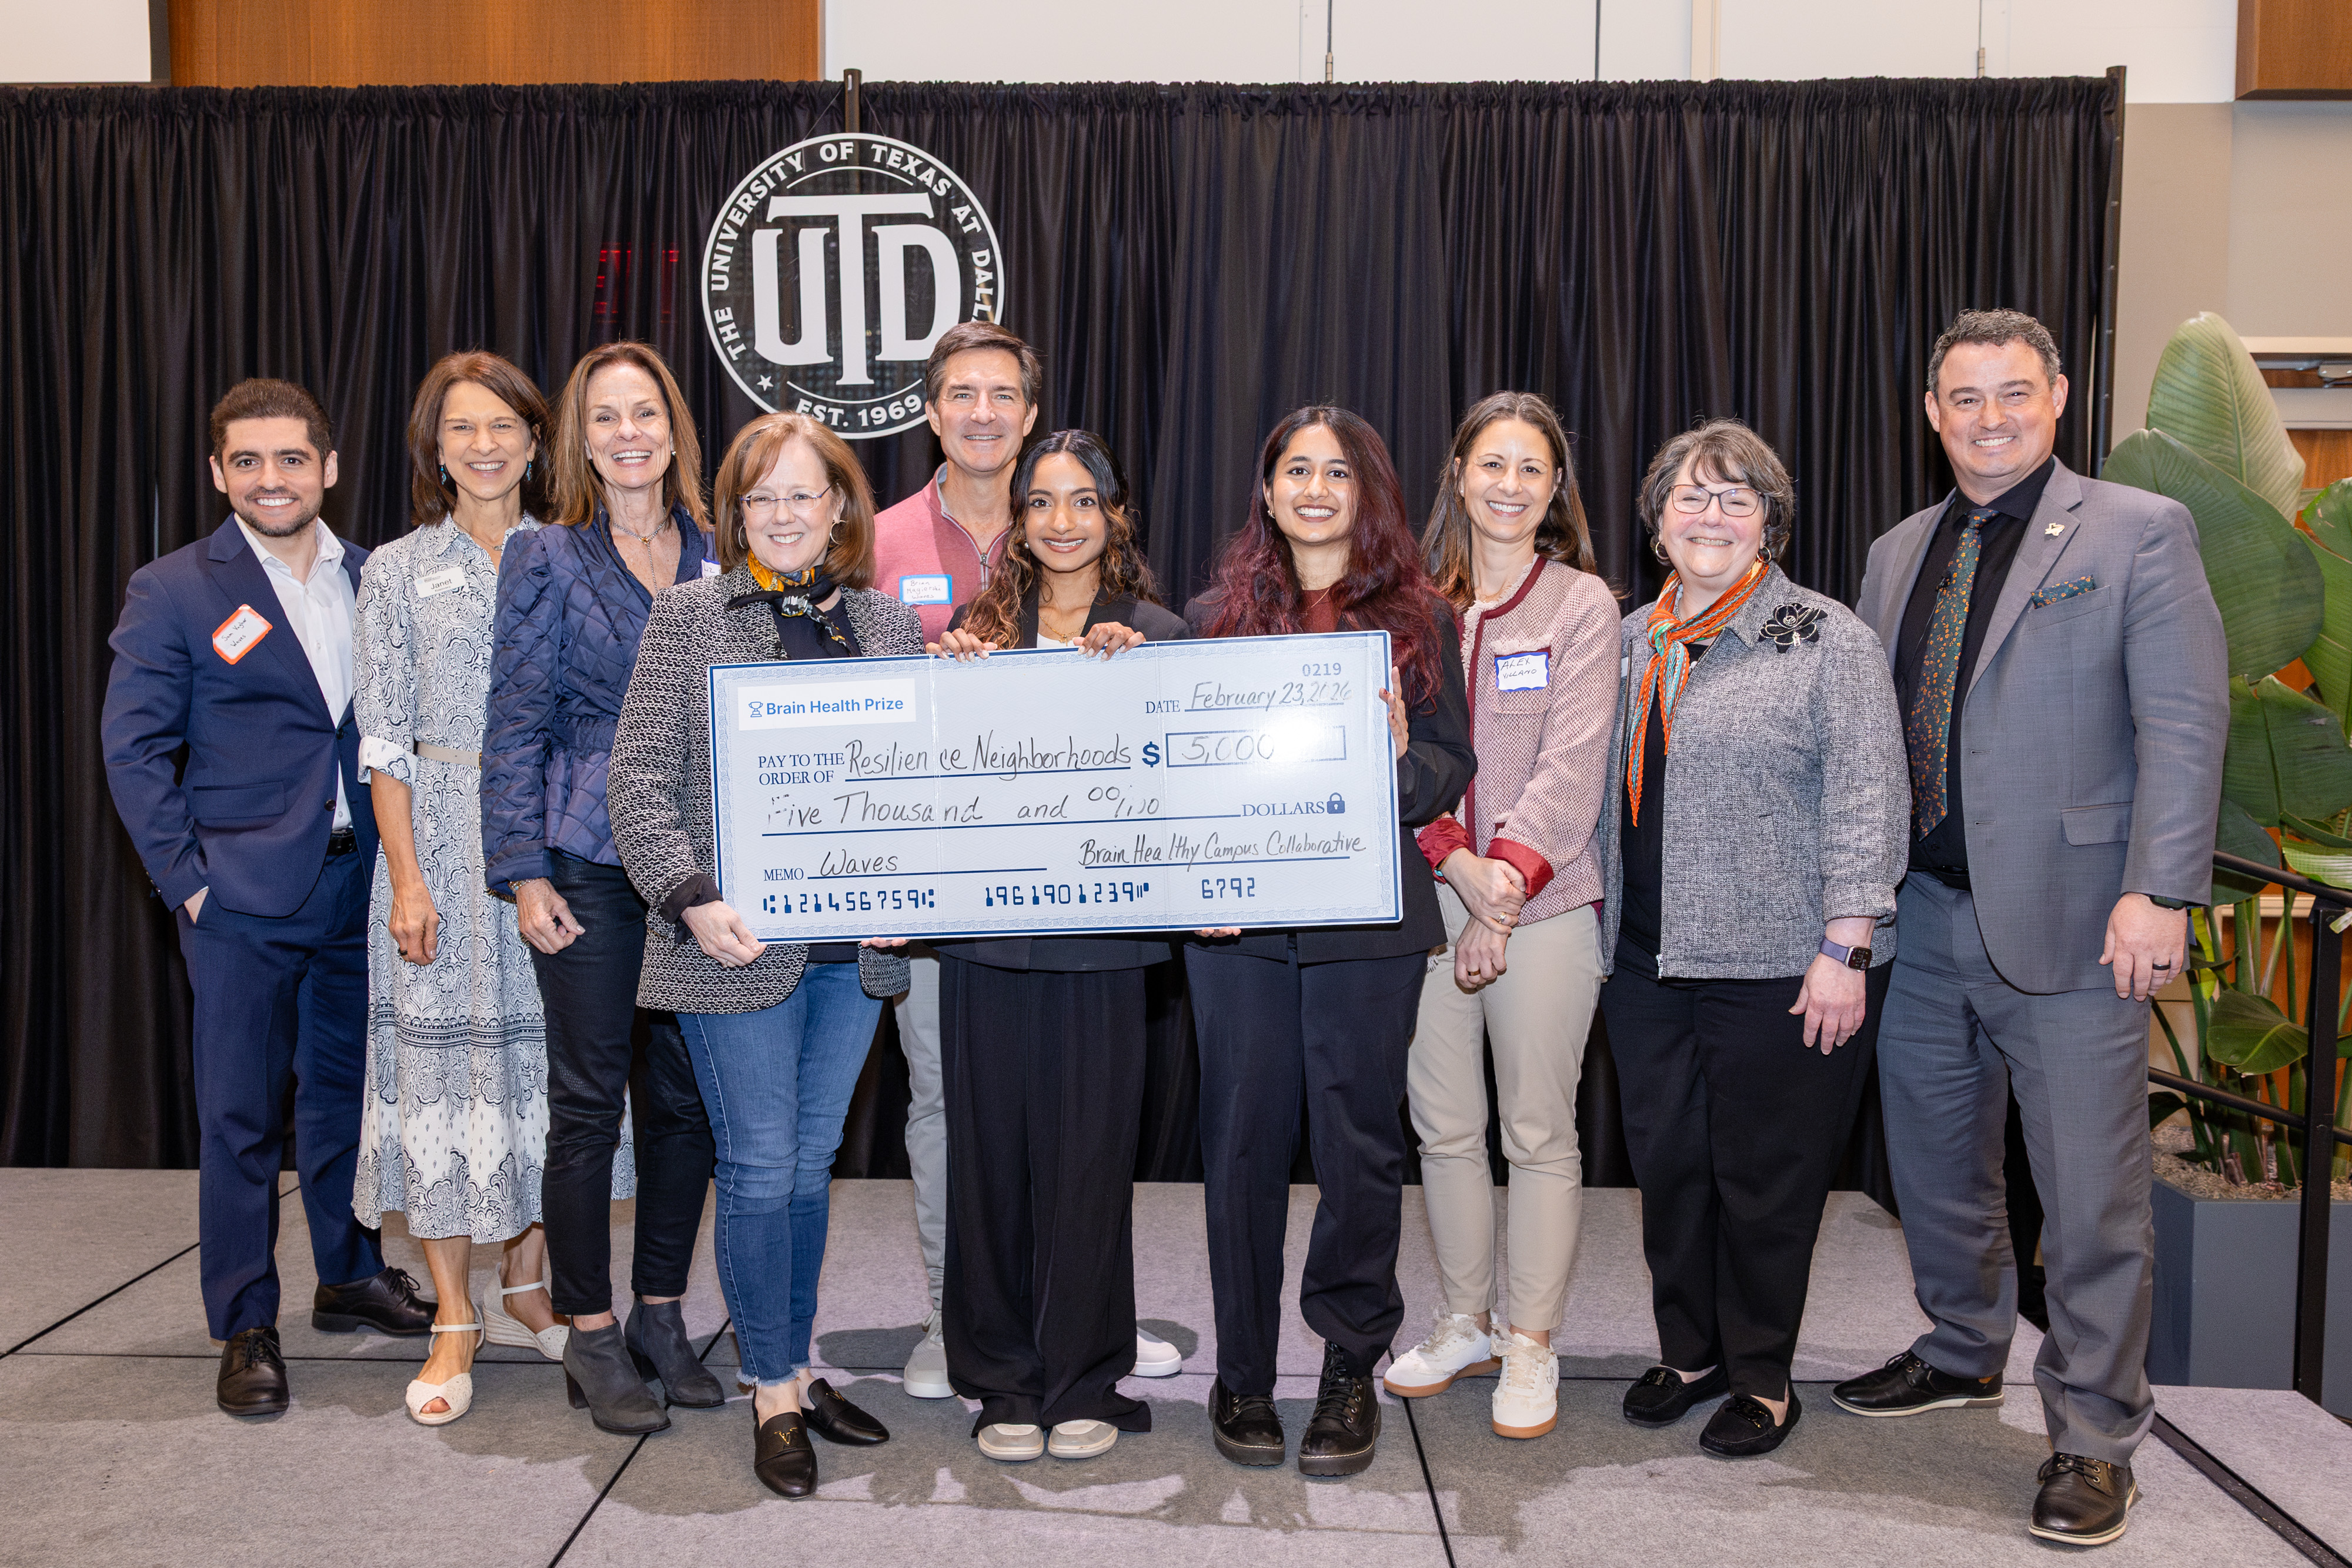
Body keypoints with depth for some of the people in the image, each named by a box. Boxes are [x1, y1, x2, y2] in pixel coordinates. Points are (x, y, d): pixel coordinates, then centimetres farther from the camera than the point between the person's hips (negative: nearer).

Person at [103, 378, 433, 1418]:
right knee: (241, 1116, 1)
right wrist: (186, 879, -11)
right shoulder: (172, 592, -4)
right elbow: (134, 749, -5)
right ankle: (246, 1329, 12)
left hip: (361, 884, 4)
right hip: (245, 896, -4)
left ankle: (351, 1276, 32)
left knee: (347, 1090, 16)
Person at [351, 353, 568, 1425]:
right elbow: (384, 740, 1)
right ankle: (455, 1321, 8)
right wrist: (407, 877, -9)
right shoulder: (398, 571, 5)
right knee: (444, 1053, -1)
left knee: (544, 1050, 5)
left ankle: (525, 1288, 21)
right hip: (443, 836, -1)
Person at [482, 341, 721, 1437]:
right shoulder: (548, 562, 0)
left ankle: (660, 1317, 23)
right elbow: (515, 728, -2)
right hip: (590, 870, -3)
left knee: (685, 1101, 8)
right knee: (589, 1105, 3)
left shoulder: (716, 557, 9)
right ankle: (589, 1338, 15)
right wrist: (524, 873, -8)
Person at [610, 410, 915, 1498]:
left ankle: (795, 1367, 29)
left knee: (811, 1160, 14)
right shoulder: (689, 616, -2)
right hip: (740, 946, -4)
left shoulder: (892, 623, 8)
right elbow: (642, 776, -6)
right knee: (760, 1167, 2)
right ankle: (773, 1395, 16)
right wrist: (691, 900, -16)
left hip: (855, 946, 4)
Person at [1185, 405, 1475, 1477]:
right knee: (1244, 1136, 6)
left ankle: (1353, 1368, 19)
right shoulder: (1215, 617, 9)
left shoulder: (1417, 616, 7)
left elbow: (1454, 774, 5)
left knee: (1358, 1138, 4)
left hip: (1370, 917, -1)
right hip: (1238, 918, 1)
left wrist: (1401, 754, -16)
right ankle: (1243, 1374, 18)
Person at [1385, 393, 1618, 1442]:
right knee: (1443, 1124, 9)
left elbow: (1571, 767, -7)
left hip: (1543, 900, -3)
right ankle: (1463, 1323, 25)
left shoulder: (1583, 605, 1)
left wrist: (1503, 889, -14)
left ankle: (1529, 1345, 16)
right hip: (1429, 896, 3)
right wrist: (1456, 862, -13)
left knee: (1539, 1133, 3)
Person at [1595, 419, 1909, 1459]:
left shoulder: (1827, 640, -4)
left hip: (1780, 969, -5)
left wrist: (1844, 950, -14)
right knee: (1666, 1161, 11)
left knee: (1765, 1176, 5)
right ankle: (1689, 1352, 30)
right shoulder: (1631, 642, 12)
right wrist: (1605, 928, 15)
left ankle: (1762, 1379, 22)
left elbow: (1865, 803, -9)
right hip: (1648, 963, 5)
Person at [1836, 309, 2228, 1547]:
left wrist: (2156, 893, -17)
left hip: (2067, 925, -6)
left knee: (2092, 1198, 1)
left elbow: (2184, 724, -9)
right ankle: (1964, 1354, 39)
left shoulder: (2139, 532, -3)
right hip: (1922, 919, 6)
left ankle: (2094, 1440, 15)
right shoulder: (1896, 555, 13)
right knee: (1934, 1165, 18)